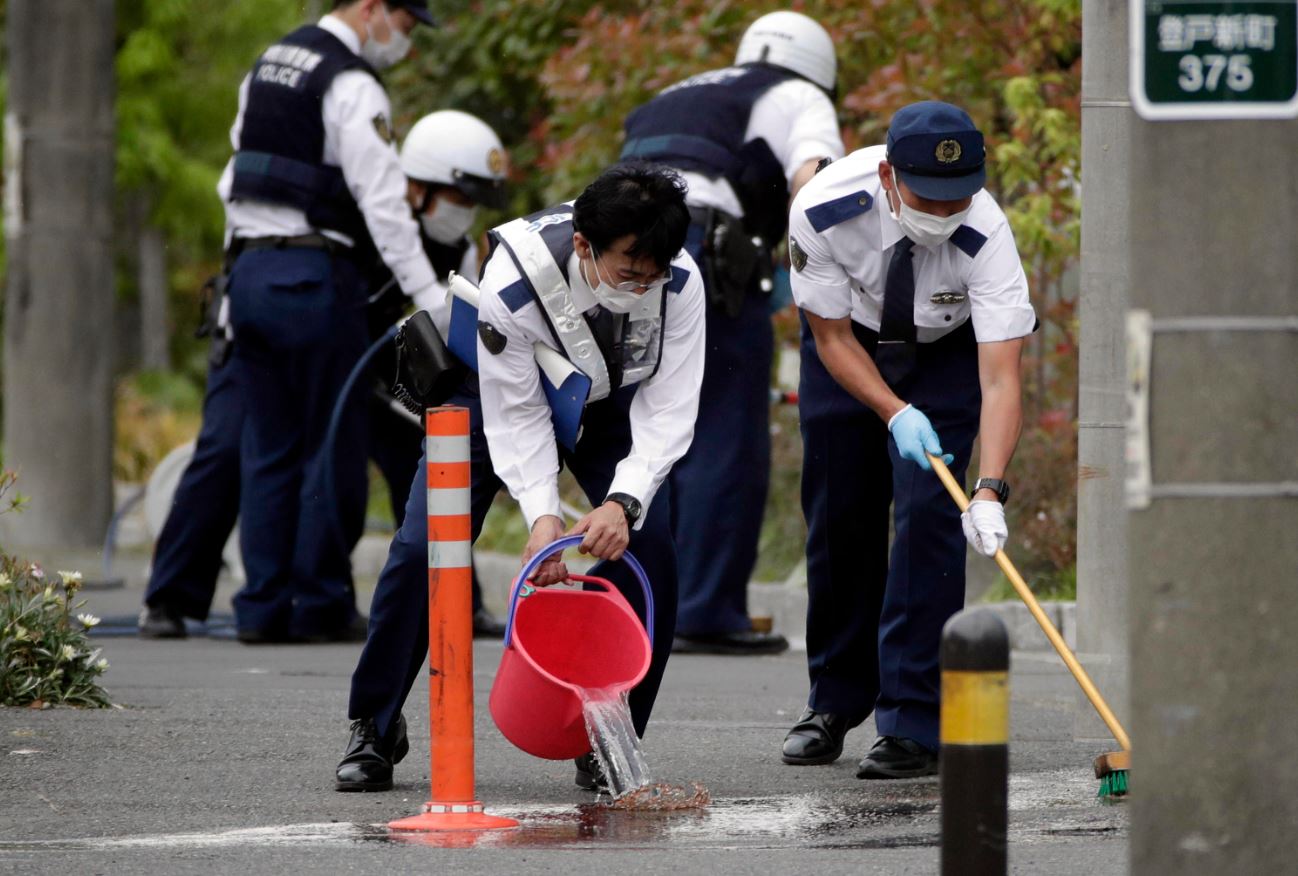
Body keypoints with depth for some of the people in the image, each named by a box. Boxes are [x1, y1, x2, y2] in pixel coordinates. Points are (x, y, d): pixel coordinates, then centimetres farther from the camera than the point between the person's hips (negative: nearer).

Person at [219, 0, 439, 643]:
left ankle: (263, 607, 8)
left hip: (249, 269, 8)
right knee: (333, 446, 0)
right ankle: (321, 606, 2)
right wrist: (428, 296, -16)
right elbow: (384, 204, -17)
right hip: (314, 277, -8)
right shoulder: (352, 88, -11)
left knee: (269, 448, 10)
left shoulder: (267, 66, 16)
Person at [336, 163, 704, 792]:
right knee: (421, 548, -12)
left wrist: (623, 502, -44)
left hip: (611, 406, 2)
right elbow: (515, 416, -31)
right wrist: (542, 515, -44)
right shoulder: (512, 281, -39)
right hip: (501, 389, -2)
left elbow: (667, 411, -29)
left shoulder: (680, 283, -33)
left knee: (648, 546, -19)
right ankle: (374, 728, 9)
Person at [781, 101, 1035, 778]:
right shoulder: (823, 211, -34)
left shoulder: (984, 234, -37)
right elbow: (832, 337, -20)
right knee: (838, 517, 6)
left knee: (928, 512, -17)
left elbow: (1000, 379, -40)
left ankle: (915, 725, -14)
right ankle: (836, 701, 27)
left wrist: (990, 491, -52)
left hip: (948, 348, -2)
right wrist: (896, 414, -34)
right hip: (850, 343, 2)